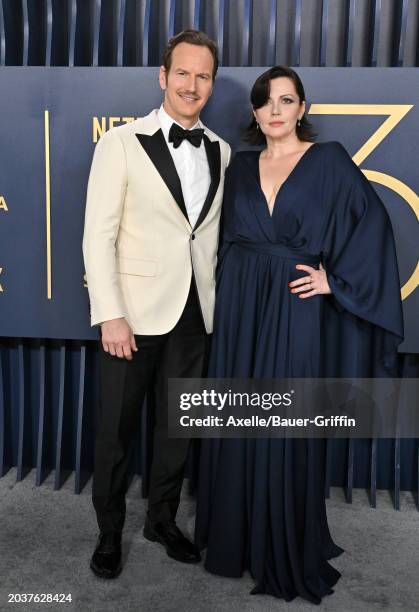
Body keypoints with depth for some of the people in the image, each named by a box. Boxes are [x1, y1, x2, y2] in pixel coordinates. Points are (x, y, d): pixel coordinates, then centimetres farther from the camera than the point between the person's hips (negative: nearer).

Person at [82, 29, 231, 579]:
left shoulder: (220, 151, 8)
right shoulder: (122, 143, -5)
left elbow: (214, 231, 11)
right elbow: (99, 236, -9)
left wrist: (217, 302, 6)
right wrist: (110, 316, -14)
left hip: (195, 313, 4)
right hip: (136, 312, -4)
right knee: (117, 429, 9)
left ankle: (163, 519, 37)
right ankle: (109, 531, 31)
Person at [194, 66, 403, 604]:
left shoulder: (329, 160, -1)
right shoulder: (240, 166, 11)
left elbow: (373, 221, -4)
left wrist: (336, 280, -10)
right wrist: (228, 296, 6)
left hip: (296, 310, -4)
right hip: (241, 308, 4)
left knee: (288, 427, 3)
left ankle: (288, 550, 22)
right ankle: (237, 535, 28)